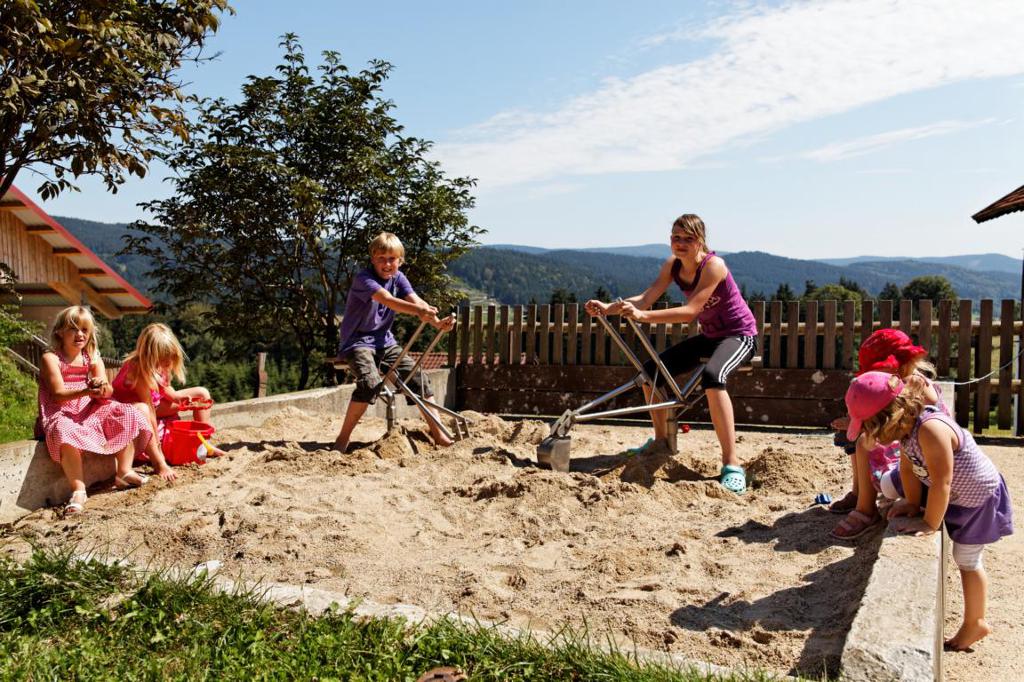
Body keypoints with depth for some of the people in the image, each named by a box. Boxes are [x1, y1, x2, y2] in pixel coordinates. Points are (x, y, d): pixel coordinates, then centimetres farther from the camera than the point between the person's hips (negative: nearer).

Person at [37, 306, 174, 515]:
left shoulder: (93, 358, 8)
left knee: (127, 415, -13)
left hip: (91, 411, 6)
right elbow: (58, 394, -17)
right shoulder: (50, 358, -7)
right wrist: (86, 391, -36)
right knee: (65, 432, -38)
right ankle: (78, 490, -30)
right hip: (61, 414, -5)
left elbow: (107, 392, -1)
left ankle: (124, 472, -5)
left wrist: (102, 388, -28)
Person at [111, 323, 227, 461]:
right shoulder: (137, 368, -32)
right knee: (141, 409, -45)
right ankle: (158, 459, -40)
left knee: (202, 393, 0)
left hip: (156, 404, 7)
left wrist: (177, 397, -19)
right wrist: (156, 443, -30)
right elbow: (149, 407, -32)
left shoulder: (160, 366, -12)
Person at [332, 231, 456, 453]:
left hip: (384, 341, 6)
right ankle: (342, 438, -16)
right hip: (357, 341, -6)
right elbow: (387, 299, -34)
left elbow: (415, 300, -12)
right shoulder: (363, 278, -17)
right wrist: (418, 311, -50)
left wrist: (437, 322, -31)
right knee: (370, 383, -29)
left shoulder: (398, 278, 3)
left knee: (418, 376, -6)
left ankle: (438, 432, 4)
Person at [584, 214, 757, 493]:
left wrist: (642, 316, -44)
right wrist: (608, 308, -29)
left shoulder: (713, 266, -25)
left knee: (712, 377, -38)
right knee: (651, 371, 1)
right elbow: (646, 298, -13)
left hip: (739, 335, -8)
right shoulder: (672, 266, -3)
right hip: (709, 336, 8)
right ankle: (661, 440, 21)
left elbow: (690, 311, -34)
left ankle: (732, 464, -33)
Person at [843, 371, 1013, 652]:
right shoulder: (907, 426, -12)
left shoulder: (930, 429, -39)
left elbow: (941, 482, -36)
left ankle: (975, 623, 23)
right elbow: (908, 467, -1)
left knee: (967, 559, 5)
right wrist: (912, 504, -2)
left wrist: (930, 524, -27)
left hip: (978, 497, -8)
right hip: (957, 495, 8)